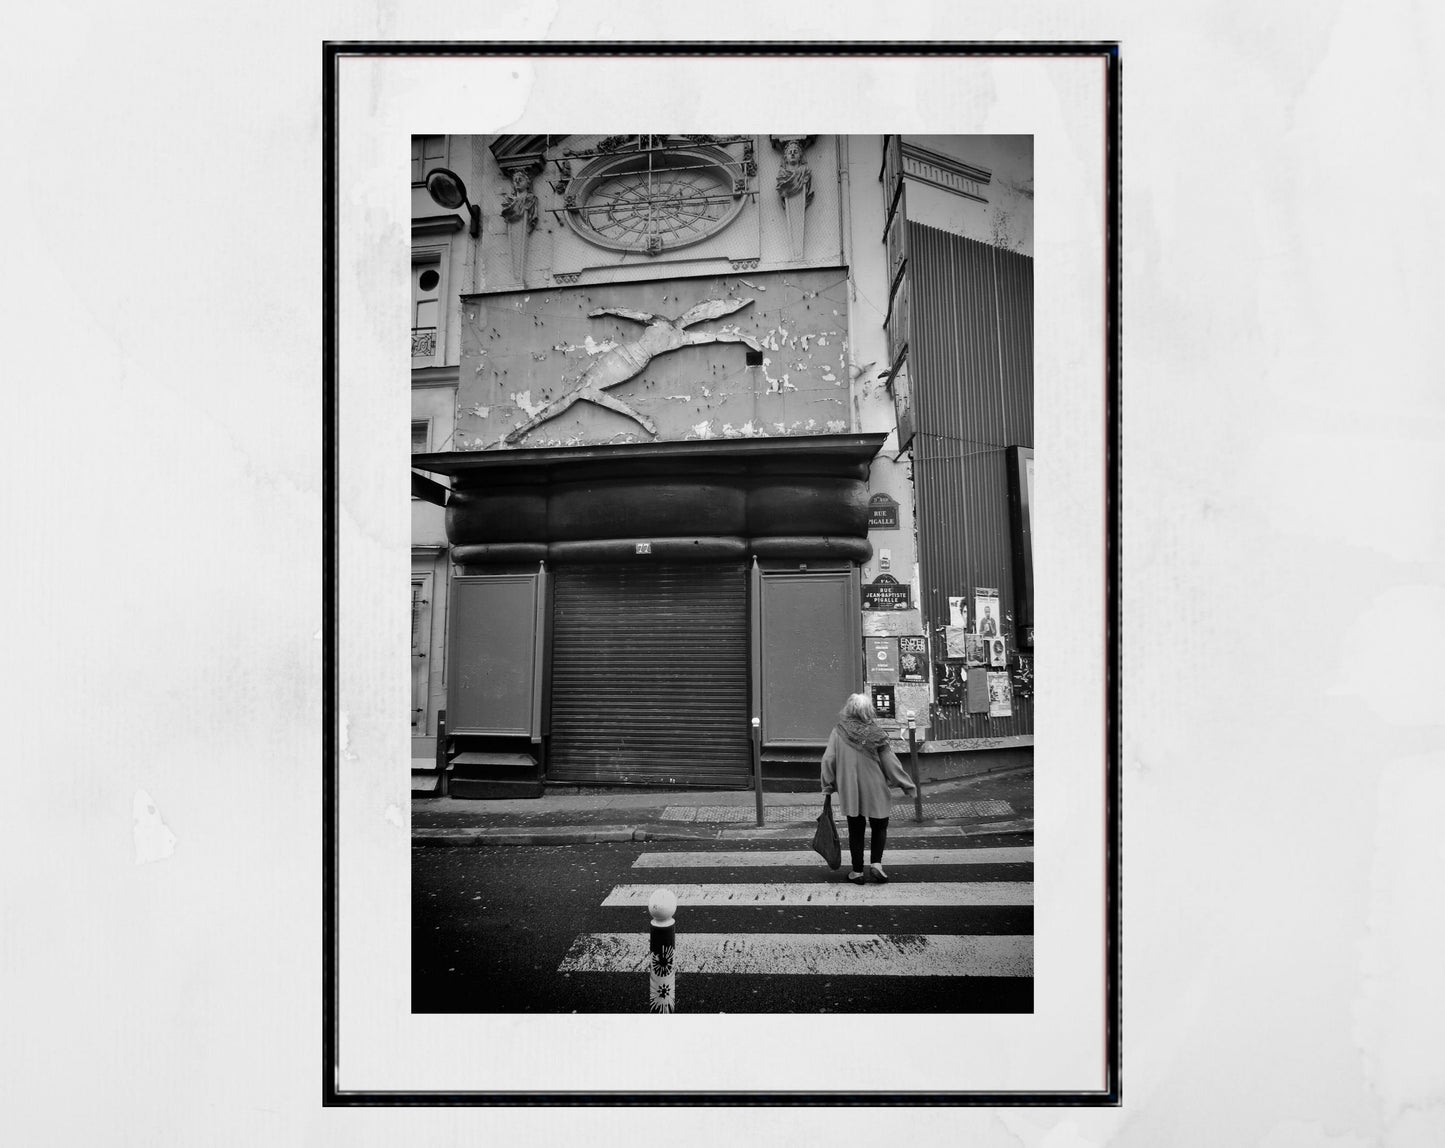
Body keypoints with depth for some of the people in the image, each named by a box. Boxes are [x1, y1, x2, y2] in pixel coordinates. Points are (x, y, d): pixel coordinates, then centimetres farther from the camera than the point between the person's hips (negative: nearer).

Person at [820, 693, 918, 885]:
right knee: (879, 827, 18)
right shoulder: (875, 733, -12)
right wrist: (907, 785, 5)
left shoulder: (838, 732, -10)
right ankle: (875, 863, 4)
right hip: (874, 790, -1)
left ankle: (857, 871, 17)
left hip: (849, 791, 1)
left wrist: (828, 786, 7)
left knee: (855, 831, 13)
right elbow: (890, 762, -6)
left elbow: (828, 760, -6)